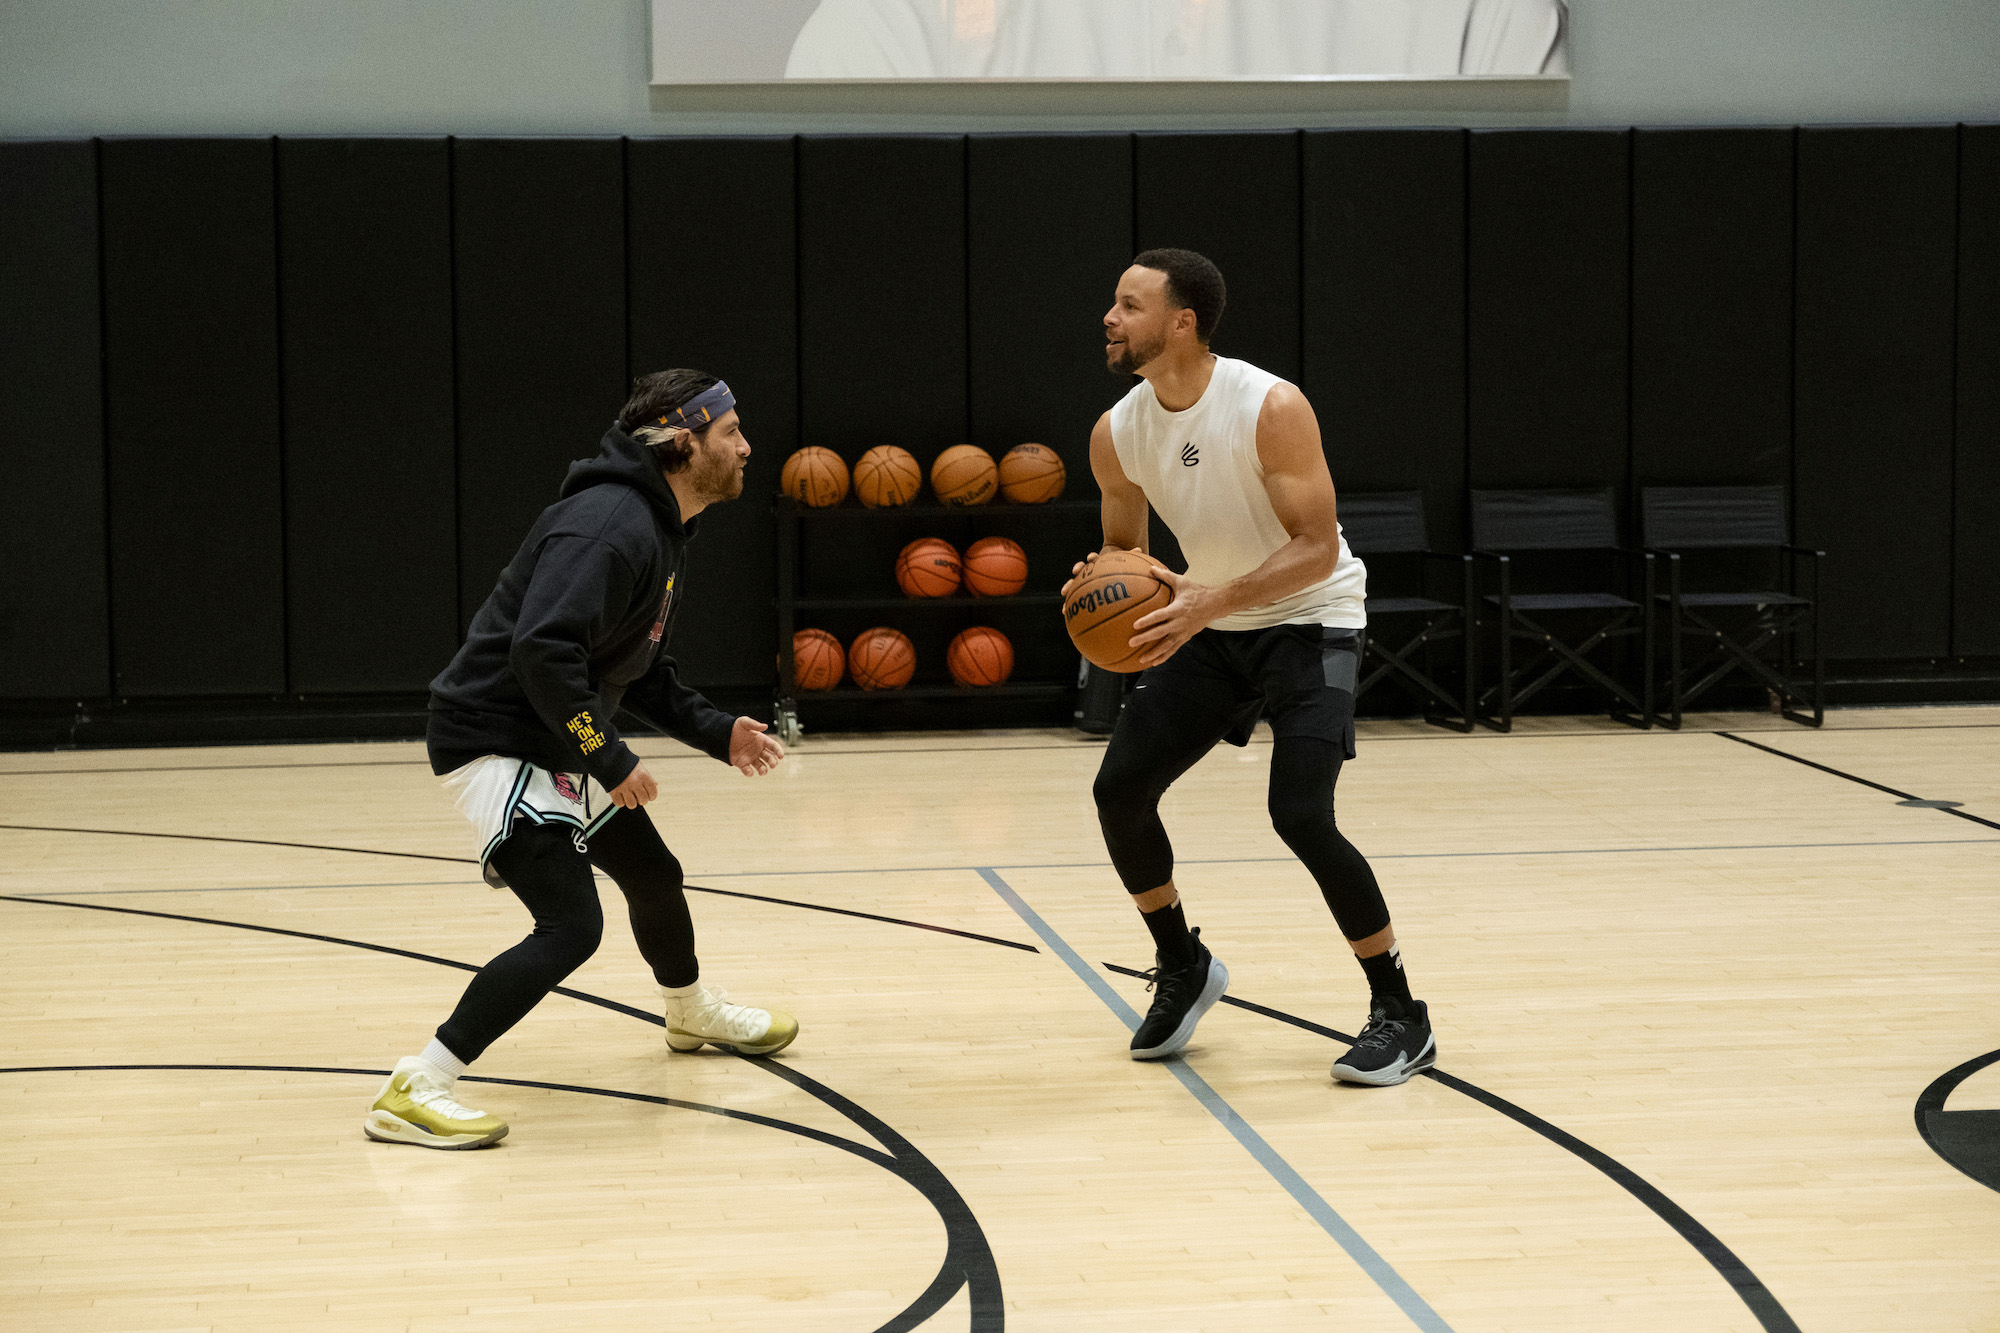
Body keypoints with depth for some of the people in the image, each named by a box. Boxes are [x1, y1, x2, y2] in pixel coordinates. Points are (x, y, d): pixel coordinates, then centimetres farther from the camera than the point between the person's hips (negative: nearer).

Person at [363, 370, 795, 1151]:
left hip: (558, 746, 11)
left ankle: (693, 1014, 54)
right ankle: (412, 1093, -19)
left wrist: (717, 733, 11)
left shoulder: (662, 531, 11)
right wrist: (610, 761, -25)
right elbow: (543, 652, -32)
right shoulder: (611, 524, -23)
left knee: (654, 876, 24)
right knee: (572, 925, -20)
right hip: (494, 741, -11)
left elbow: (640, 669, 22)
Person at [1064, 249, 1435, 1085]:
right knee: (1119, 789, -1)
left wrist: (1214, 598, -37)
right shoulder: (1116, 434, -6)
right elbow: (1124, 547, 9)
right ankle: (1183, 969, 24)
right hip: (1209, 622, 7)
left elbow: (1318, 547, -25)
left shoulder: (1271, 409, -25)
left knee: (1300, 815, -21)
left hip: (1308, 621, -6)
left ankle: (1401, 1017, -5)